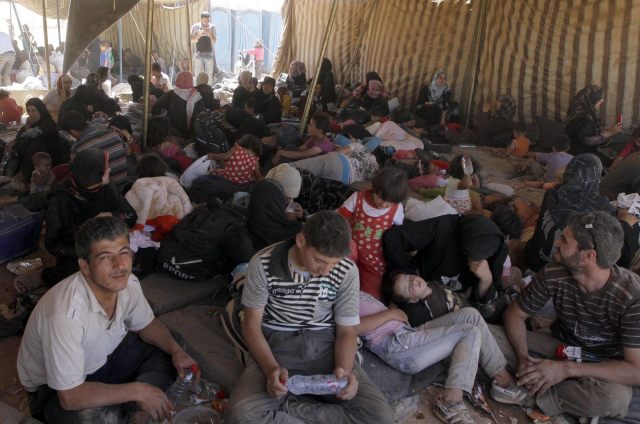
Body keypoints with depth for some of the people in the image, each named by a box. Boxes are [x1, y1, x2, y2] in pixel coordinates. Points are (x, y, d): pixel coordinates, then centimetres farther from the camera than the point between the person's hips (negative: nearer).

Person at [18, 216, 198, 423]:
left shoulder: (128, 283, -17)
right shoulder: (66, 315, -37)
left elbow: (146, 324, 3)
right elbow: (70, 397, -32)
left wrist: (176, 350, -15)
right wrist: (138, 390, -26)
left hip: (103, 357, 7)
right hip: (54, 388, -6)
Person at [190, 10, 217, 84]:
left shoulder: (212, 27, 1)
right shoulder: (195, 26, -1)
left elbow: (214, 41, 0)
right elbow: (192, 39, -3)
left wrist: (210, 34, -18)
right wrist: (200, 34, -18)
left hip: (209, 54, 0)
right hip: (199, 54, 0)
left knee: (209, 75, 2)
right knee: (198, 75, 2)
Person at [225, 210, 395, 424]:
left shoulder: (347, 271, -9)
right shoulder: (263, 264, -13)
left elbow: (346, 331, 0)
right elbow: (251, 325, -5)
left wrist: (344, 368, -21)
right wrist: (271, 368, -23)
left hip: (325, 345, 3)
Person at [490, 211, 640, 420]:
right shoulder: (553, 274, -19)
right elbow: (515, 314, -7)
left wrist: (566, 369, -33)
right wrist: (523, 357, -25)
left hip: (603, 366, -2)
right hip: (560, 346, 2)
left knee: (616, 398, -39)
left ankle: (533, 392, -17)